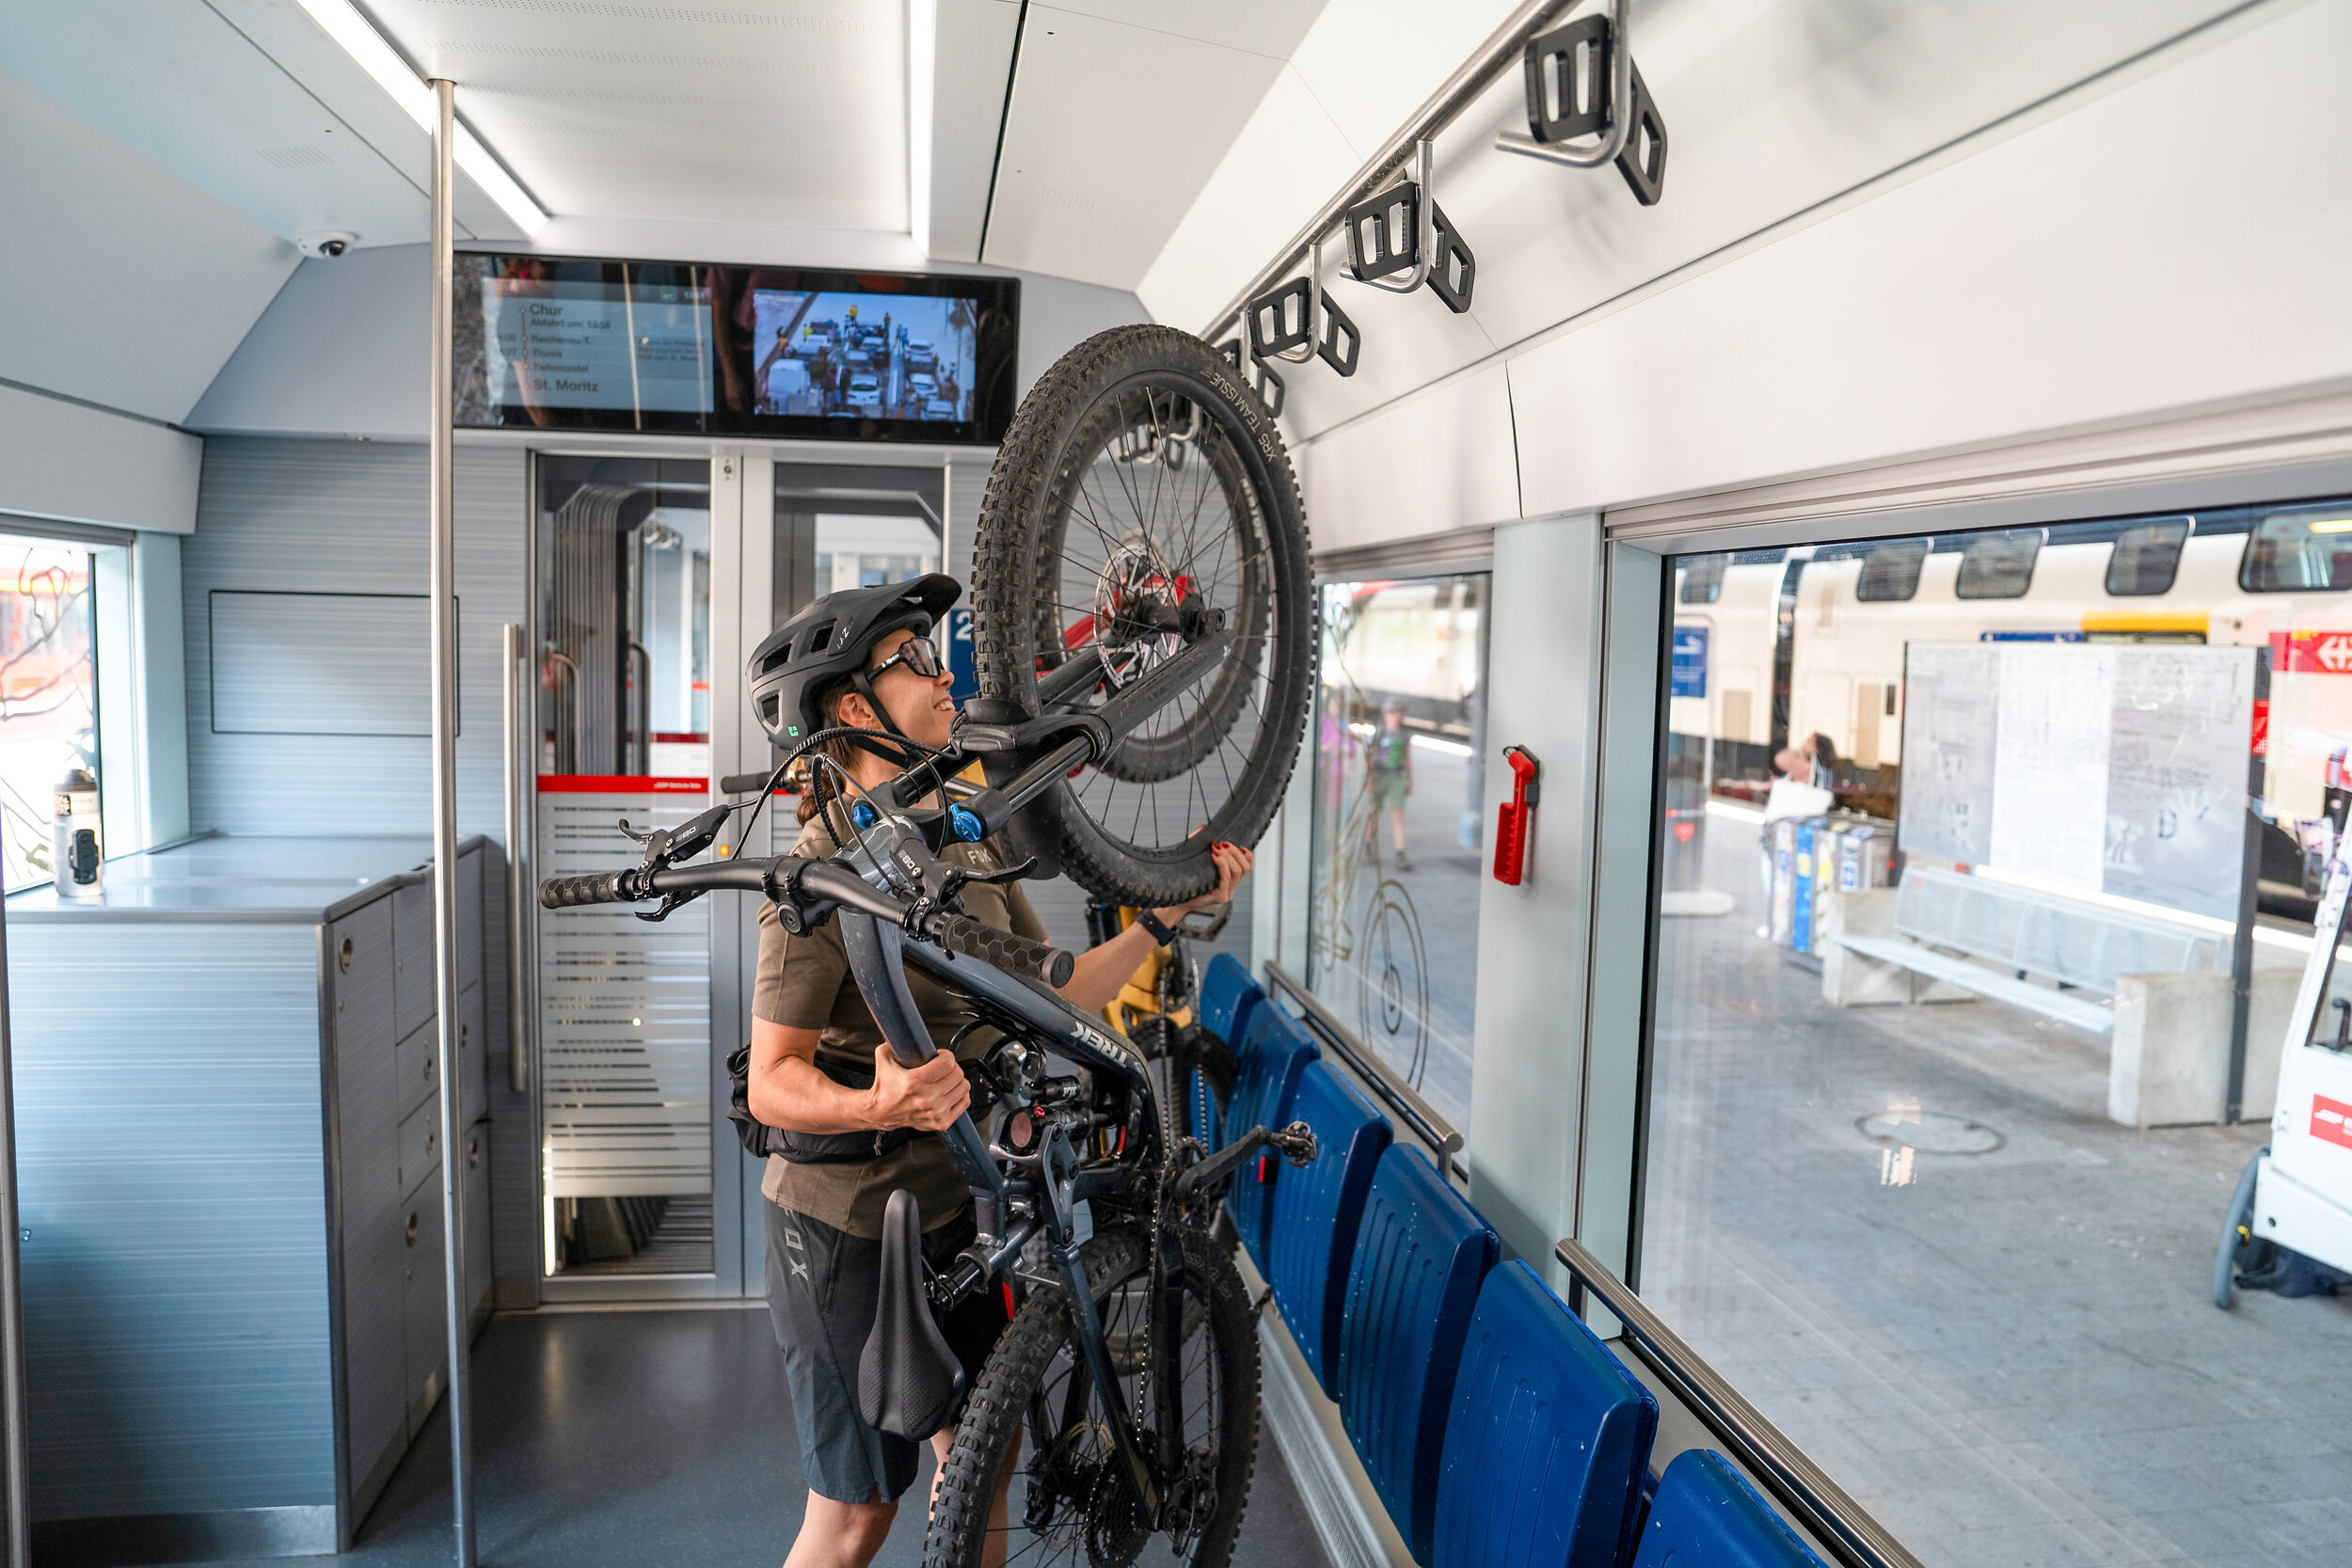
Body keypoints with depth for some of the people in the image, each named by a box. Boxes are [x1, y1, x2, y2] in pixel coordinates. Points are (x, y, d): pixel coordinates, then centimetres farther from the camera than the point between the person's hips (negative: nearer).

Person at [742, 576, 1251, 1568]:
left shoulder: (967, 837, 4)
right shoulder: (828, 867, -21)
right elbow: (771, 1083, -21)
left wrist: (1169, 913, 3)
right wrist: (882, 1104, -40)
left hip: (948, 1205, 7)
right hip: (846, 1226, -7)